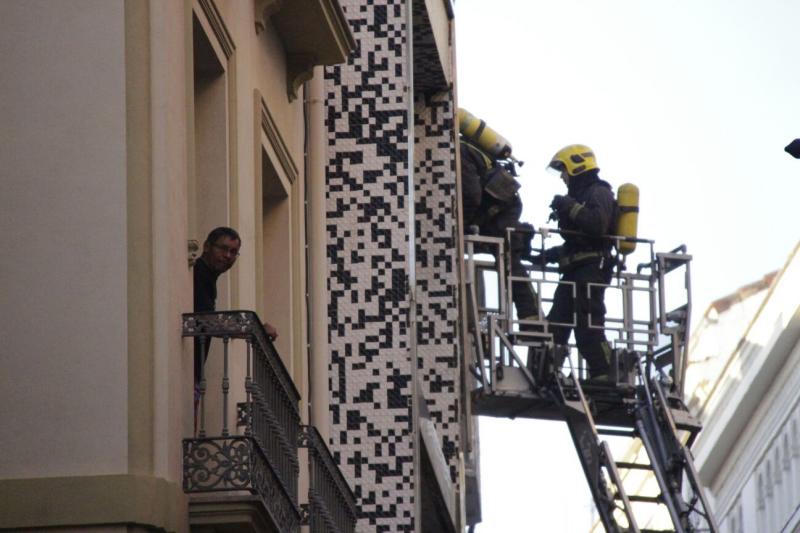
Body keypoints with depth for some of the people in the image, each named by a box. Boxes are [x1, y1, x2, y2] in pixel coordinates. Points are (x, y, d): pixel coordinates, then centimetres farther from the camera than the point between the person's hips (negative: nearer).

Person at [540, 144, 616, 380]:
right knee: (556, 324, 9)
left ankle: (603, 377, -18)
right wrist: (554, 254, 26)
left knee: (588, 326, -16)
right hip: (576, 271, 11)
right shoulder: (584, 194, 26)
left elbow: (597, 225, -24)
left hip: (591, 269, -11)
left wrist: (570, 206, -18)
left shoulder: (599, 193, -5)